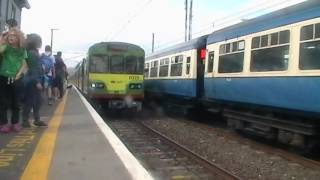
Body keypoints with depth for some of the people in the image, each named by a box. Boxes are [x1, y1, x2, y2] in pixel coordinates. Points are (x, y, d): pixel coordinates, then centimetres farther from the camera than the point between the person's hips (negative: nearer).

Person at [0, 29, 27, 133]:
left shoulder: (22, 50, 7)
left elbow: (24, 64, 6)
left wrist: (18, 74, -5)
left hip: (16, 79, 2)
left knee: (15, 102, 8)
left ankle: (15, 123, 18)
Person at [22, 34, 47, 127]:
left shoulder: (35, 52, 16)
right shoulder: (31, 53, -14)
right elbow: (32, 69, -19)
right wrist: (37, 82, -21)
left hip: (36, 80, 10)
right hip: (32, 81, -10)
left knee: (37, 101, 13)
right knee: (30, 101, -4)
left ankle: (37, 120, 20)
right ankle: (25, 120, 4)